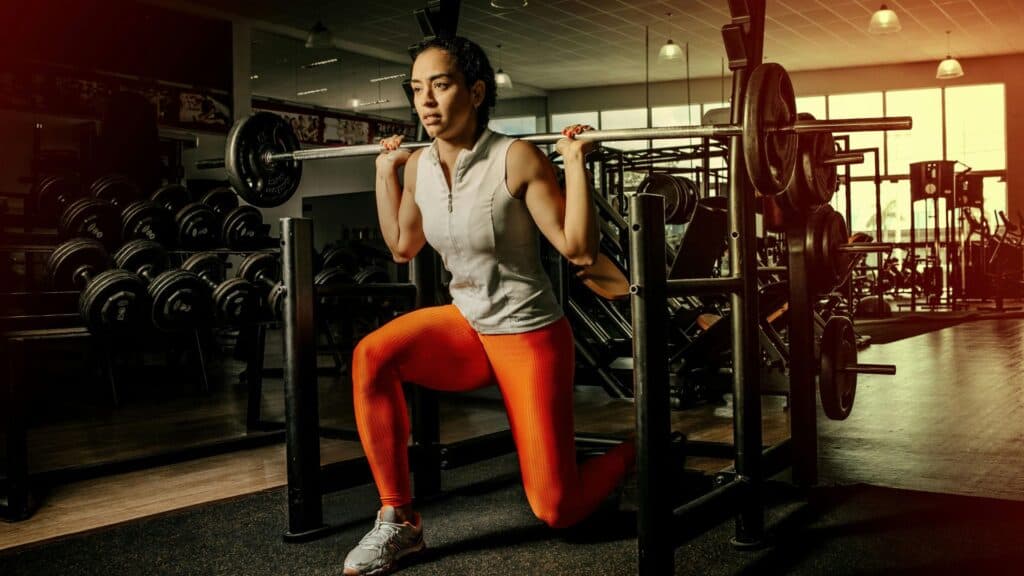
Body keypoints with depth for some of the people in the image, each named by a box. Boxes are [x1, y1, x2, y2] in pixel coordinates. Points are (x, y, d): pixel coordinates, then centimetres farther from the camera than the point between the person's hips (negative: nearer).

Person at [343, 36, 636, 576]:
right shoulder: (419, 165, -2)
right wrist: (386, 172, 9)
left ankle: (636, 449, 28)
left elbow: (579, 250, -21)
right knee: (370, 357, -25)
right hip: (466, 324, 5)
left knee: (557, 510, -5)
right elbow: (401, 247, 14)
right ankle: (399, 521, -12)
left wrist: (575, 164, -27)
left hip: (530, 336, -5)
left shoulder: (517, 158, -19)